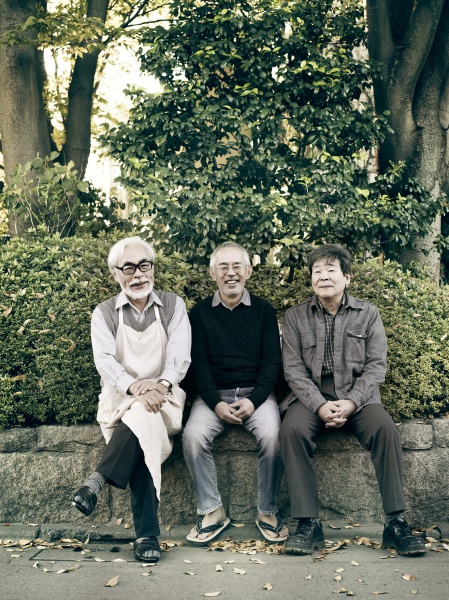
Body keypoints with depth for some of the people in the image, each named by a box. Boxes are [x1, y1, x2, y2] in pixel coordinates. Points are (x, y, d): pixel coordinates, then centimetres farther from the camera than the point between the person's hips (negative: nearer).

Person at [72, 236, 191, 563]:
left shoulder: (173, 305, 7)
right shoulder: (105, 312, 7)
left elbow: (180, 356, -6)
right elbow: (104, 360, -9)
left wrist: (160, 384, -28)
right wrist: (136, 388, -29)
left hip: (164, 398, 0)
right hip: (120, 399, 0)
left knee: (142, 417, -37)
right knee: (145, 432, -33)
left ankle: (97, 482, -32)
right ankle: (147, 534, -34)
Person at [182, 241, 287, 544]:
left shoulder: (264, 310, 8)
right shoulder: (200, 313, 9)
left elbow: (272, 360, 2)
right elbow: (199, 362, 2)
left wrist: (254, 400, -14)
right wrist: (216, 403, -13)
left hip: (256, 393, 0)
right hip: (214, 394, 1)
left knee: (272, 436, -29)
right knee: (193, 436, -27)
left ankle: (267, 512, -9)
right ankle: (212, 511, -11)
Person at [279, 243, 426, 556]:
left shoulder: (368, 313, 8)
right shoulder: (295, 316, 8)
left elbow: (377, 365, 0)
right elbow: (293, 368, 0)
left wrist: (351, 402, -15)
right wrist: (320, 405, -16)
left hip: (358, 394, 0)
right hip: (311, 395, 0)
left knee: (385, 428, -29)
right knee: (292, 430, -30)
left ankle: (396, 522, -20)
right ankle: (308, 524, -23)